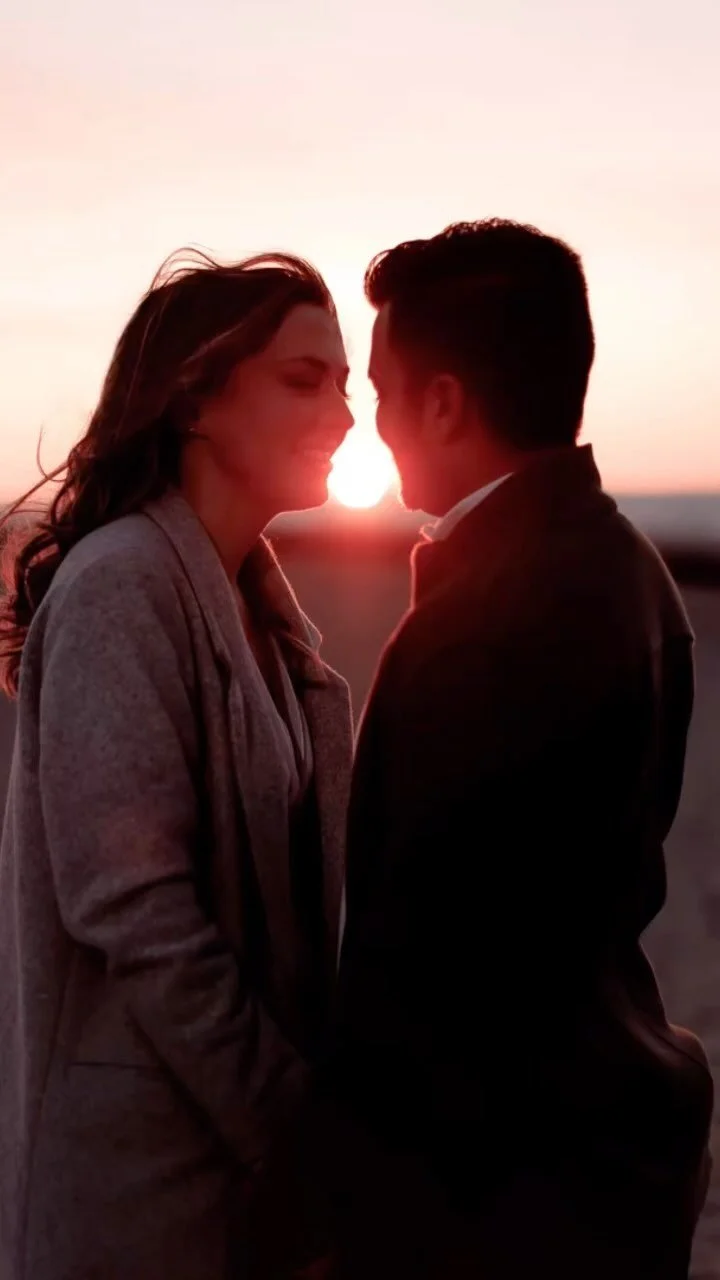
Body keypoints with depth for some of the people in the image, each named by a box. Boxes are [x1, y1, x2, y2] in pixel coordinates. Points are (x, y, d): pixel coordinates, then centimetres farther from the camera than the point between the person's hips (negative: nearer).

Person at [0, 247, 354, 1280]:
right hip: (152, 1147, -7)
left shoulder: (255, 598, 7)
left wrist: (308, 1078, 4)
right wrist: (294, 1119, -17)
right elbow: (133, 910, -22)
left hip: (252, 1125, 7)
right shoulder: (121, 584, -18)